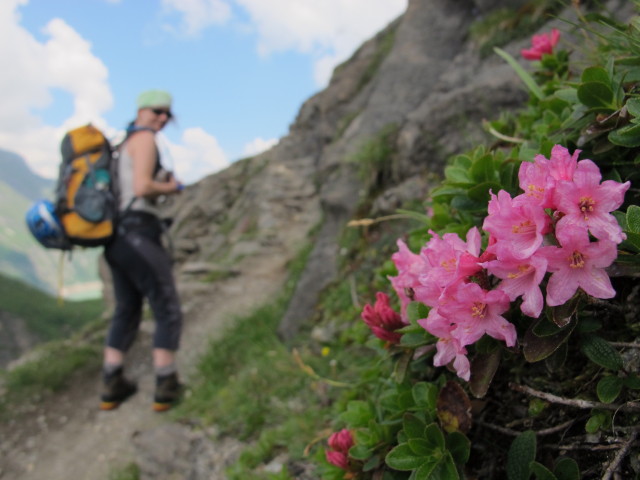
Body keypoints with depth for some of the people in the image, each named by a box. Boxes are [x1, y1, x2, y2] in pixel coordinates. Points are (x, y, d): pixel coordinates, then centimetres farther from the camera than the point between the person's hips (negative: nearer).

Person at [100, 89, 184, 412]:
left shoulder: (123, 146, 23)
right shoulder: (144, 138, -6)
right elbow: (142, 188, -19)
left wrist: (161, 184, 16)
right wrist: (170, 188, 0)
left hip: (117, 239, 9)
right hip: (138, 235, -9)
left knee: (126, 312, 19)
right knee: (168, 312, 1)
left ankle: (112, 387, 22)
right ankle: (165, 388, 6)